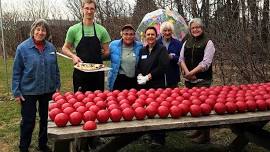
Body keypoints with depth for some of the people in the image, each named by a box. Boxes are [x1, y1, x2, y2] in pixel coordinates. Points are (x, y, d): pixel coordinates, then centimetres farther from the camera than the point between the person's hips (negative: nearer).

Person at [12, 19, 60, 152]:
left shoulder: (51, 48, 2)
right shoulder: (23, 48, -8)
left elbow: (55, 69, 11)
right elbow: (16, 72, -6)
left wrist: (57, 86, 9)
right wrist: (16, 92, -8)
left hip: (48, 91, 4)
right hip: (28, 92, -3)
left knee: (46, 119, 14)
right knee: (28, 121, 4)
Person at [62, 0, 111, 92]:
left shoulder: (101, 30, 4)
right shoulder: (74, 29, -1)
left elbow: (106, 52, 10)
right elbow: (65, 48, 6)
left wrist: (96, 57, -4)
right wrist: (73, 56, -11)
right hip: (80, 71, -2)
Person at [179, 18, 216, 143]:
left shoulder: (208, 43, -3)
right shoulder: (187, 42, 14)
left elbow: (205, 63, -11)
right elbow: (181, 59, 8)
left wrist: (191, 72, -15)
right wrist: (187, 72, -8)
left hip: (202, 80, -5)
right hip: (189, 80, 6)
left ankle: (205, 135, 2)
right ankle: (198, 130, 22)